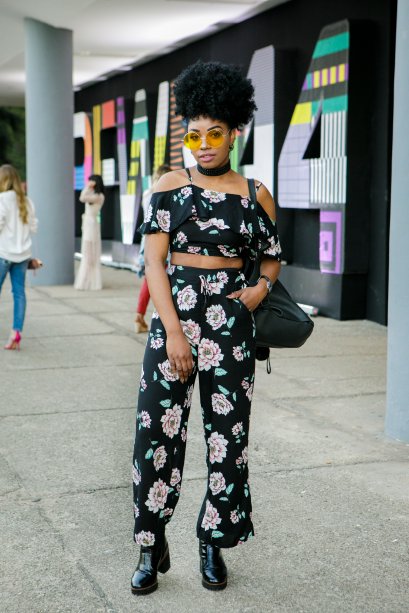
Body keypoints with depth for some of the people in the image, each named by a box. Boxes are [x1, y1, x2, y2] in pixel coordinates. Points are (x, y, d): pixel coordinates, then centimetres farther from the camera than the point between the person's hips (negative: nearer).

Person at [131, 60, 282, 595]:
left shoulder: (255, 194, 5)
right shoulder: (171, 185, 2)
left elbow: (273, 257, 17)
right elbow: (154, 259, -4)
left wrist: (262, 286, -7)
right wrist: (173, 331, -13)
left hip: (231, 319, 1)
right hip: (174, 313, -1)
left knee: (228, 432, 5)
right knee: (158, 428, -3)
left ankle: (213, 543, 21)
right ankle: (152, 546, 12)